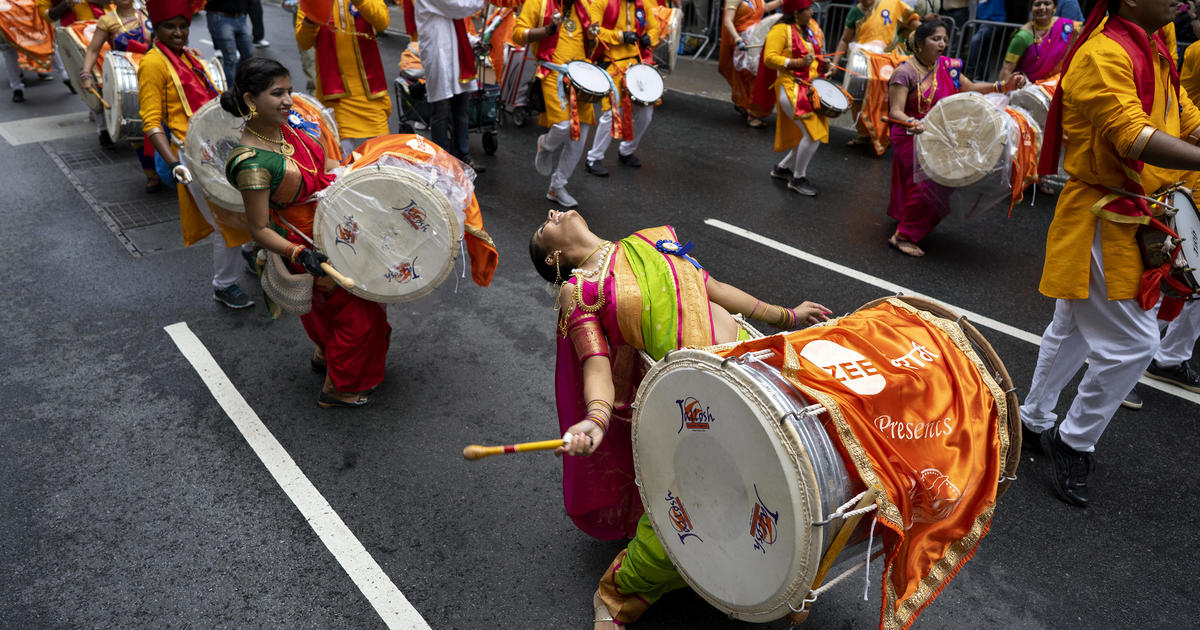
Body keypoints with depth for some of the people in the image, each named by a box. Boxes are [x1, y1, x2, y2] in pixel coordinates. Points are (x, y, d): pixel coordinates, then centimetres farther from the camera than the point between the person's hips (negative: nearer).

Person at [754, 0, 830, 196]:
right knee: (813, 133, -16)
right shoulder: (781, 30, -10)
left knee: (814, 136, 11)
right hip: (791, 88, -9)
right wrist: (797, 63, -25)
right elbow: (769, 58, -18)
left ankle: (783, 167, 28)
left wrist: (820, 62, 9)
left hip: (810, 88, 9)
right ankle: (798, 179, 0)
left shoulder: (810, 29, 15)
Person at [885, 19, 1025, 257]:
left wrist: (1004, 86, 2)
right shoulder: (905, 73, -19)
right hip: (912, 137, -8)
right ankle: (903, 236, -8)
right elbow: (895, 111, -25)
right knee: (929, 183, -17)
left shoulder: (948, 65, 3)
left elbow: (969, 89, 12)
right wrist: (913, 123, -45)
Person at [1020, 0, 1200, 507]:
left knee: (1074, 328, 19)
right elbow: (1134, 138, -28)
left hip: (1135, 217, 10)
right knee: (1132, 343, -7)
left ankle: (1036, 422, 35)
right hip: (1103, 222, -10)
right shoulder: (1103, 54, -19)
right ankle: (1073, 443, 11)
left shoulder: (1156, 51, 13)